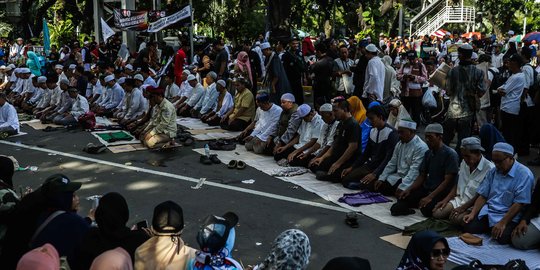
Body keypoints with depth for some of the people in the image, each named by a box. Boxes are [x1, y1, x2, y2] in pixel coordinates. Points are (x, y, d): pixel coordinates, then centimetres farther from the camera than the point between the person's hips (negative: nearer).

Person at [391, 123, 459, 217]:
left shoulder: (450, 154, -11)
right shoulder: (428, 153, 12)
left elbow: (447, 181, -16)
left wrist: (430, 197, -23)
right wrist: (409, 189, -4)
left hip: (442, 192, -6)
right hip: (426, 188, 6)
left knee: (426, 208, -32)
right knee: (402, 198, -17)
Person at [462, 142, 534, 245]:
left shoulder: (524, 174, -10)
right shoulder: (493, 172, 11)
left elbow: (519, 204, -16)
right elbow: (483, 196, 12)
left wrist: (502, 223, -22)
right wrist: (472, 214, -3)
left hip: (509, 215, -5)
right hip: (488, 212, 5)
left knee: (502, 237, -32)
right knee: (468, 228, -18)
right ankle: (491, 228, 10)